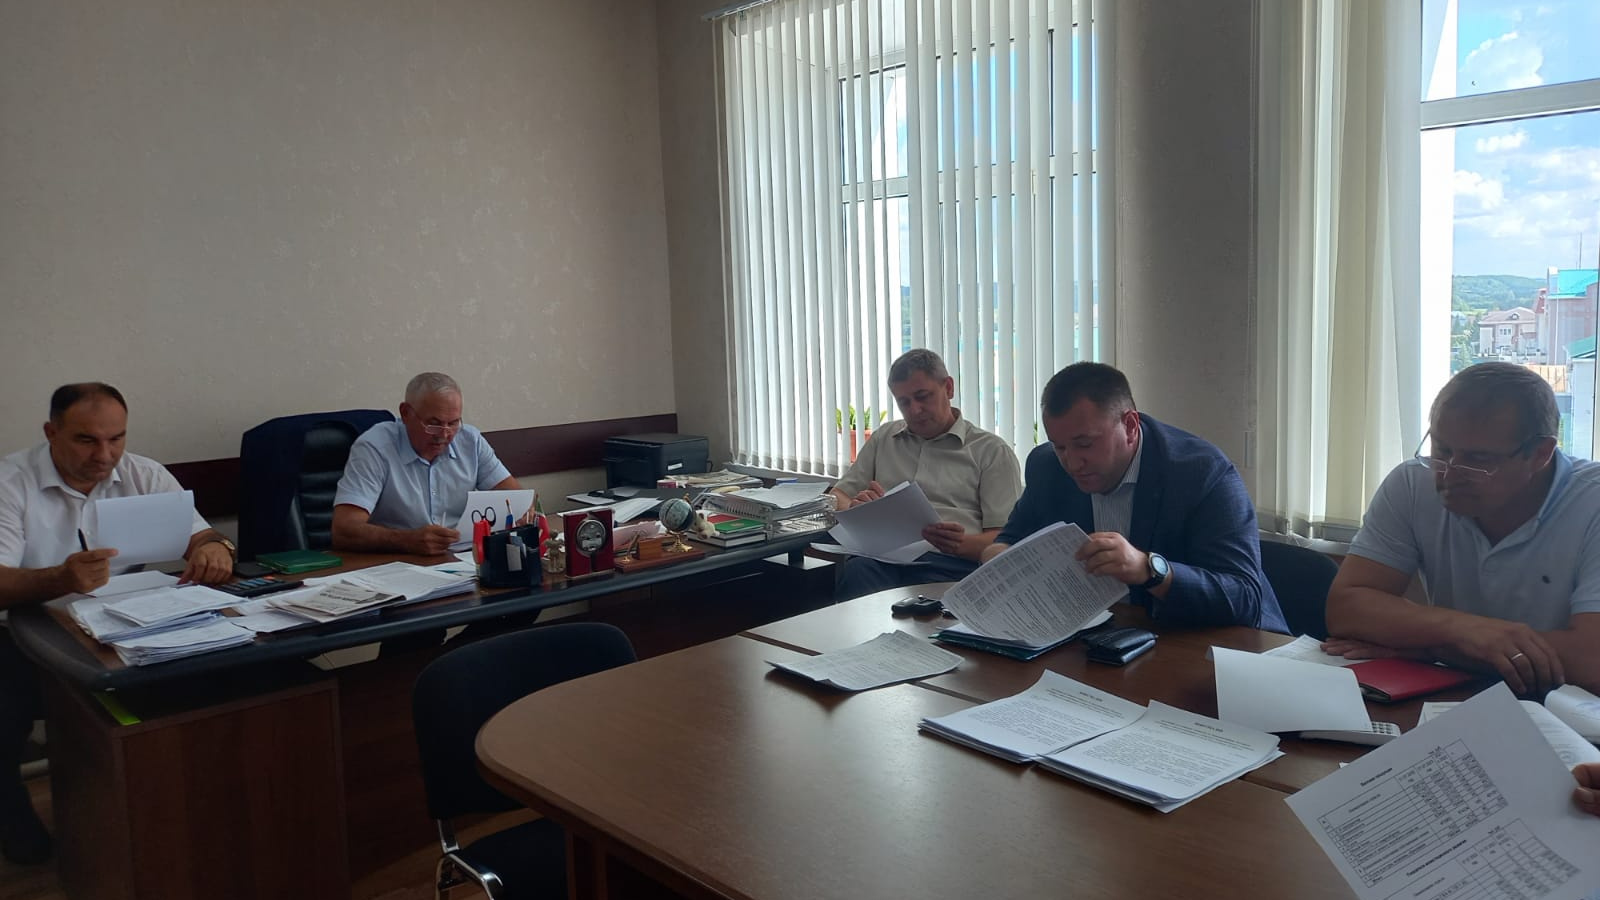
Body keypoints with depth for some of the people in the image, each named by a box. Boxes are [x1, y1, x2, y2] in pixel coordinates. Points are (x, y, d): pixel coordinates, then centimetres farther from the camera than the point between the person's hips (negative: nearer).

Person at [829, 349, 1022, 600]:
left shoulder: (992, 451, 12)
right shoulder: (883, 439, 28)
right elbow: (837, 497, 26)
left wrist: (963, 544, -18)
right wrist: (856, 508, 1)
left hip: (946, 563, -3)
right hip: (880, 557, 3)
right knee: (855, 572, -35)